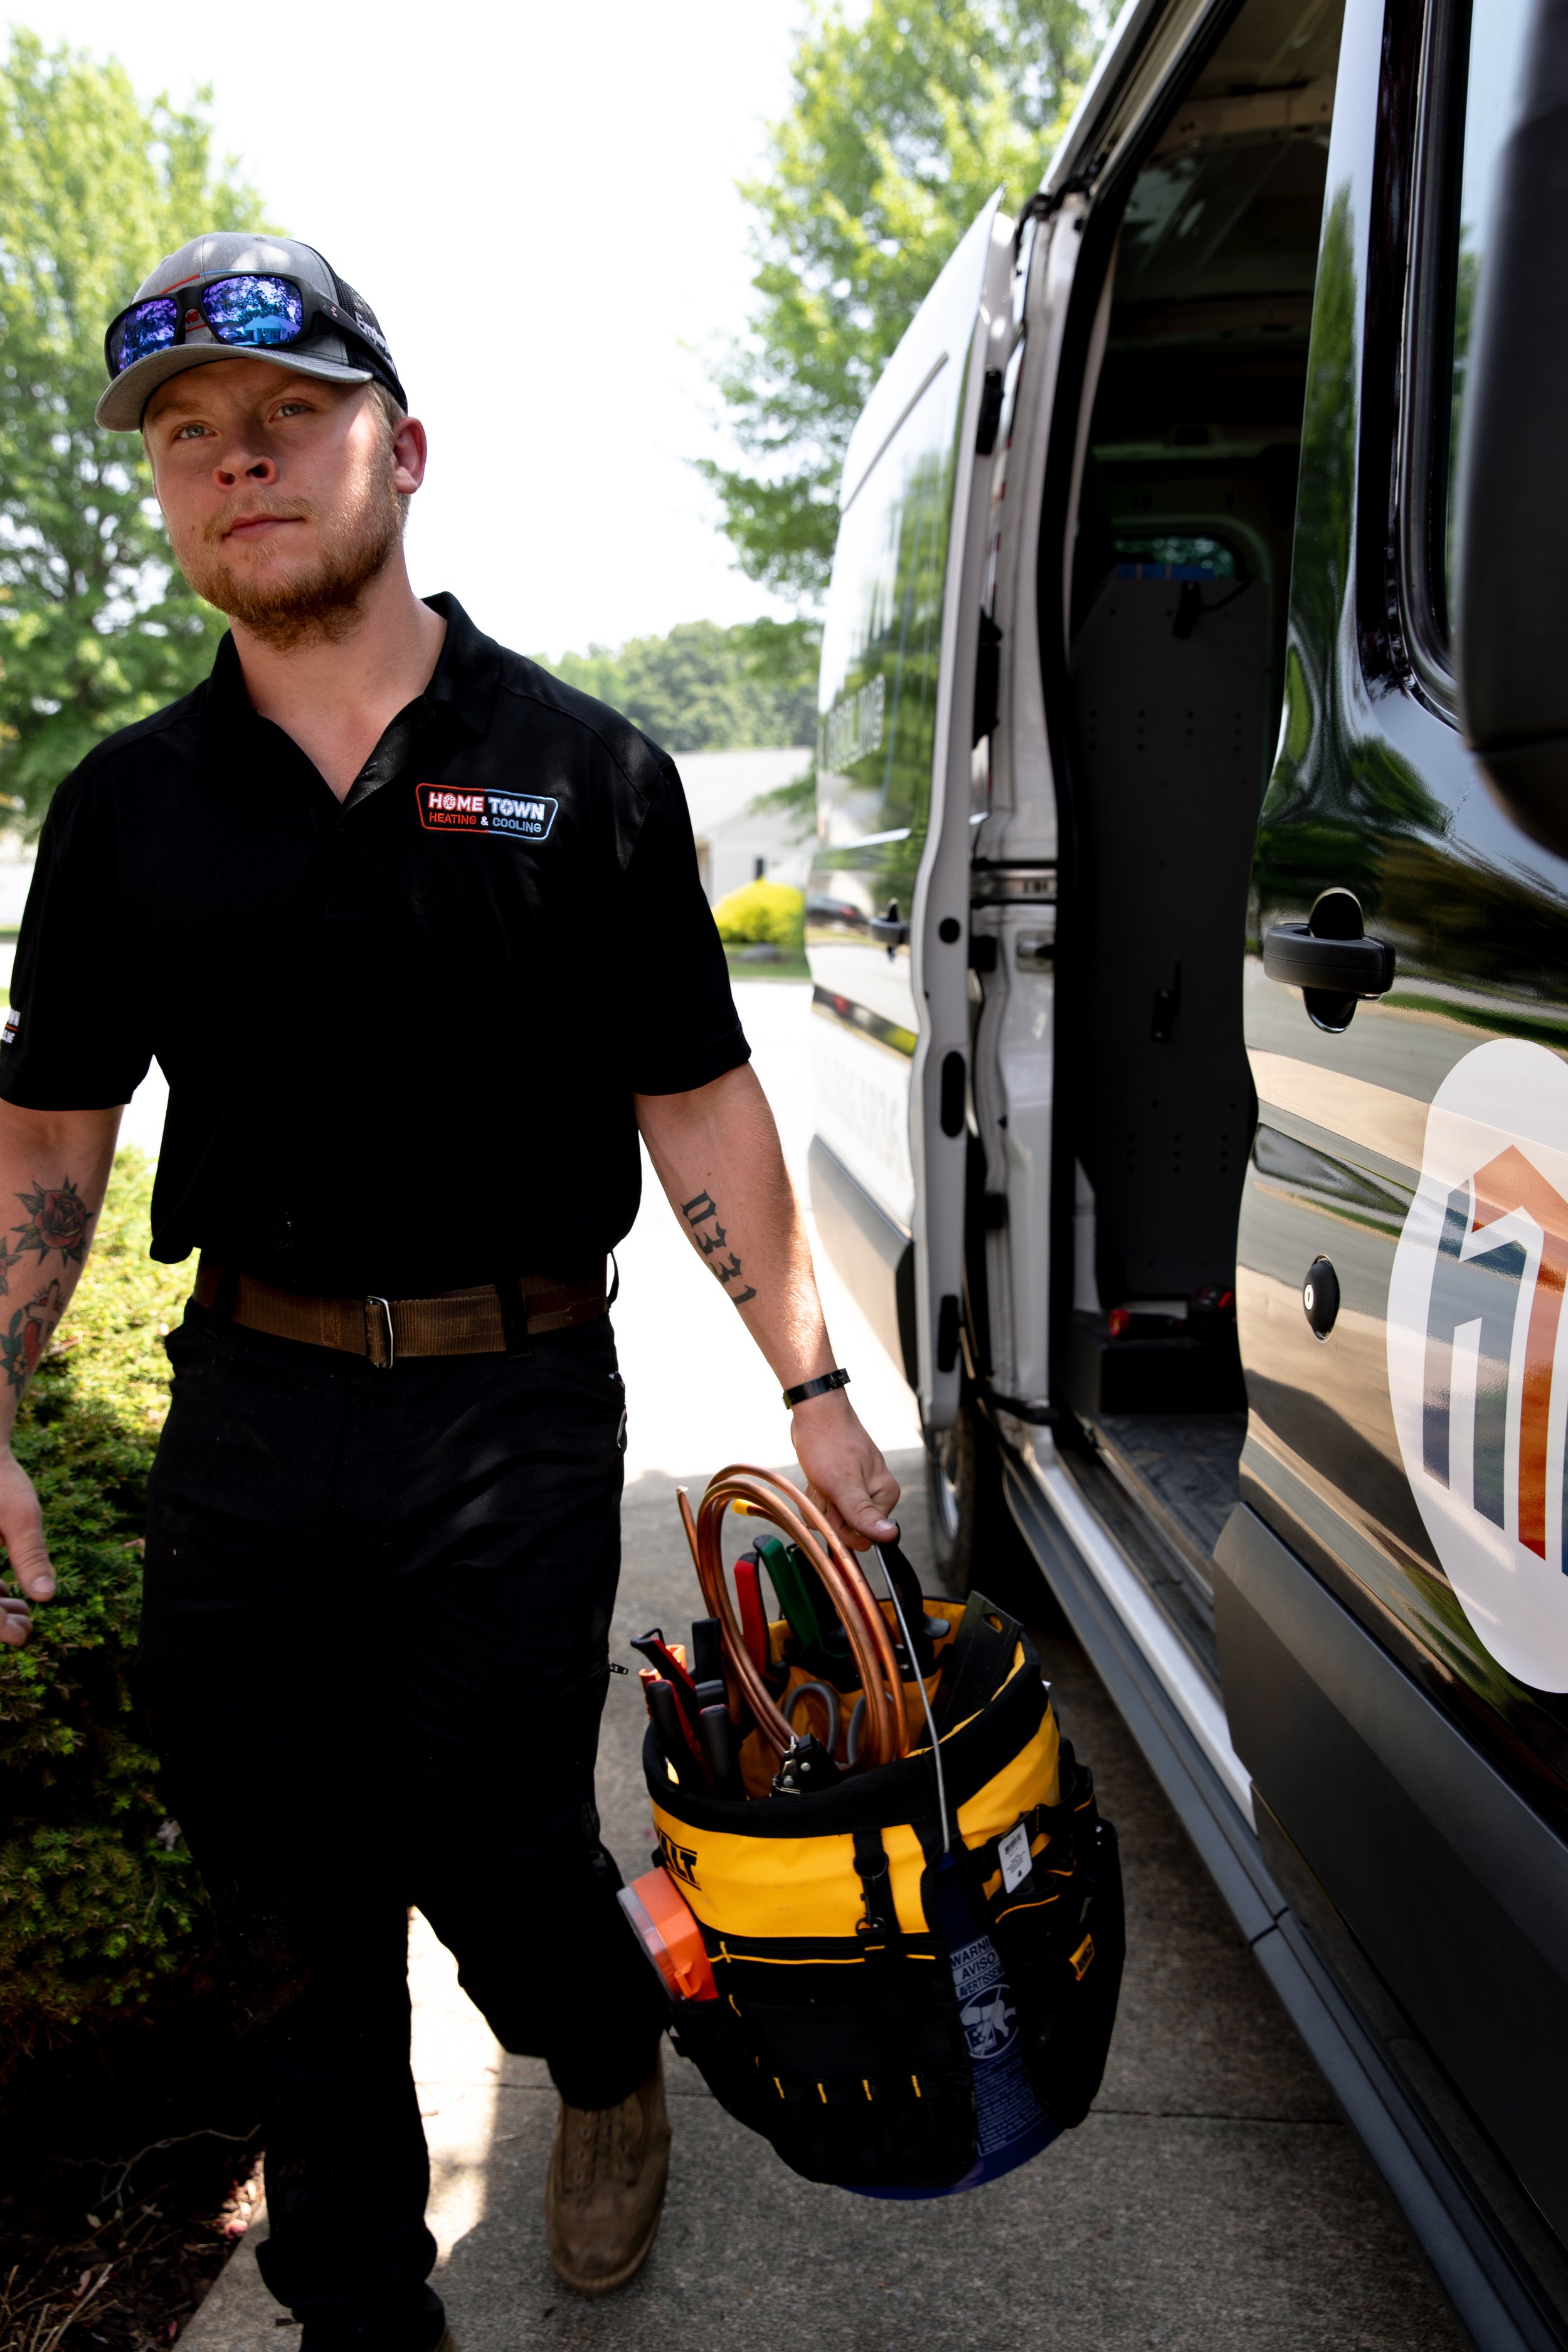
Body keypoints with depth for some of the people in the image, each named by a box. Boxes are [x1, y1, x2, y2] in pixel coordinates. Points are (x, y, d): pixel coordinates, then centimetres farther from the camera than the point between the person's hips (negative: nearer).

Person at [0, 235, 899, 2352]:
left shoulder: (583, 773, -2)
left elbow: (699, 1102, -1)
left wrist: (815, 1392, -3)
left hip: (515, 1407, -2)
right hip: (242, 1406, 3)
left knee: (492, 1851, 3)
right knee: (287, 1899, 11)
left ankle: (615, 2066, 41)